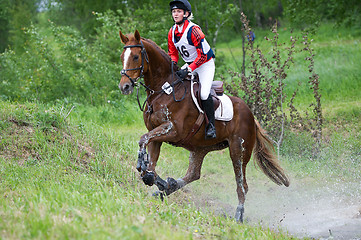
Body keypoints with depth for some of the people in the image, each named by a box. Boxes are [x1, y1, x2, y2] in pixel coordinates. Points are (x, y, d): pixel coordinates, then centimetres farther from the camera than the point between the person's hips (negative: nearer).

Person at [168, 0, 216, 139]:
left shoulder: (193, 30, -24)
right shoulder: (172, 31, -2)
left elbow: (202, 55, -25)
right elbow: (173, 53, 10)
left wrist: (188, 70, -30)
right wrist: (173, 63, -12)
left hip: (205, 64, -8)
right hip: (190, 65, 8)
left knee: (204, 93, -25)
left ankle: (211, 125, -13)